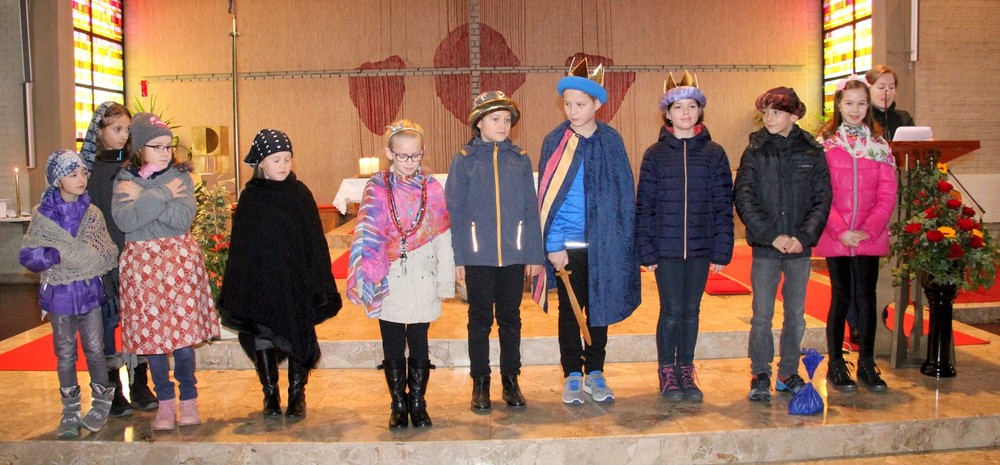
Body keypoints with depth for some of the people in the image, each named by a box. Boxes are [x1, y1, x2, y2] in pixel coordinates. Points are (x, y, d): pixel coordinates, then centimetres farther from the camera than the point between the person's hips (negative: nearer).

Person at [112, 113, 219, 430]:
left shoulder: (180, 176, 3)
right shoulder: (125, 180, 4)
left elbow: (183, 219, -13)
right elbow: (124, 220, -14)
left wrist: (142, 198, -14)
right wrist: (162, 195, -15)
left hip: (179, 261, -1)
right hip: (141, 264, 1)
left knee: (183, 332, 0)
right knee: (151, 333, 4)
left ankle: (188, 400, 14)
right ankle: (165, 402, 17)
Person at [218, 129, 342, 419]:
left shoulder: (300, 194, -1)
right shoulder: (250, 198, 1)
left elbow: (315, 242, 0)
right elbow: (239, 245, 4)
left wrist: (319, 285, -3)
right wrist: (235, 291, 2)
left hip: (296, 281, -1)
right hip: (259, 281, 1)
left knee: (299, 338, 6)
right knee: (262, 339, 7)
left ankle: (297, 395, 21)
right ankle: (270, 394, 23)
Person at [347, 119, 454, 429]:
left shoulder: (433, 188, 2)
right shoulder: (377, 189, -1)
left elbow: (443, 238, 3)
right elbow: (367, 237, -1)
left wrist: (445, 283, 2)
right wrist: (370, 278, -7)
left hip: (423, 281, 0)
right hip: (388, 284, 0)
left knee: (419, 347, 8)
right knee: (393, 349, 9)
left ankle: (417, 403, 22)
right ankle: (398, 405, 22)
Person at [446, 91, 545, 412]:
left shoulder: (520, 159, 4)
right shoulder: (464, 160, -1)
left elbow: (531, 209, 5)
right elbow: (455, 211, -1)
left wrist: (534, 253, 2)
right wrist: (457, 257, -6)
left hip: (513, 255, 2)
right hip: (478, 256, -1)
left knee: (510, 320, 11)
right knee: (480, 321, 8)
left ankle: (511, 379, 24)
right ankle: (480, 382, 20)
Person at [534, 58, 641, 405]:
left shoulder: (612, 142, 2)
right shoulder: (555, 143, -3)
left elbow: (625, 194, 4)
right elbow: (547, 198, -4)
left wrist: (623, 242, -1)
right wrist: (553, 246, -9)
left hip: (604, 244, 2)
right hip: (568, 245, -1)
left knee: (600, 309, 11)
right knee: (569, 311, 8)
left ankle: (595, 372, 25)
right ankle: (572, 375, 21)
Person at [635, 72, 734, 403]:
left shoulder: (714, 153, 3)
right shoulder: (655, 154, 1)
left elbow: (724, 204, 3)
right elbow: (644, 205, 0)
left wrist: (722, 250, -1)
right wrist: (646, 250, -5)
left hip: (700, 248, 1)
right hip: (666, 248, -1)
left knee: (691, 311, 10)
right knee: (671, 311, 2)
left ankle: (686, 372, 24)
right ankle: (667, 374, 17)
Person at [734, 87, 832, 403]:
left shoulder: (812, 153, 3)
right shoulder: (755, 152, 0)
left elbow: (822, 200, 1)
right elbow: (743, 199, -6)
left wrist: (803, 237, -12)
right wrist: (772, 235, -14)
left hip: (800, 247, 1)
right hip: (765, 247, -1)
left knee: (796, 315, 10)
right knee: (762, 316, 2)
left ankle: (789, 374, 24)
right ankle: (760, 376, 14)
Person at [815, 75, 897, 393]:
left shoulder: (879, 145, 8)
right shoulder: (824, 143, 1)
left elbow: (887, 194, 3)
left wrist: (869, 229, -10)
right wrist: (840, 230, -13)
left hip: (870, 236, 2)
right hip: (835, 236, -2)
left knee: (866, 297, 5)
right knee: (842, 297, 4)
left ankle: (867, 364, 17)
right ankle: (836, 365, 15)